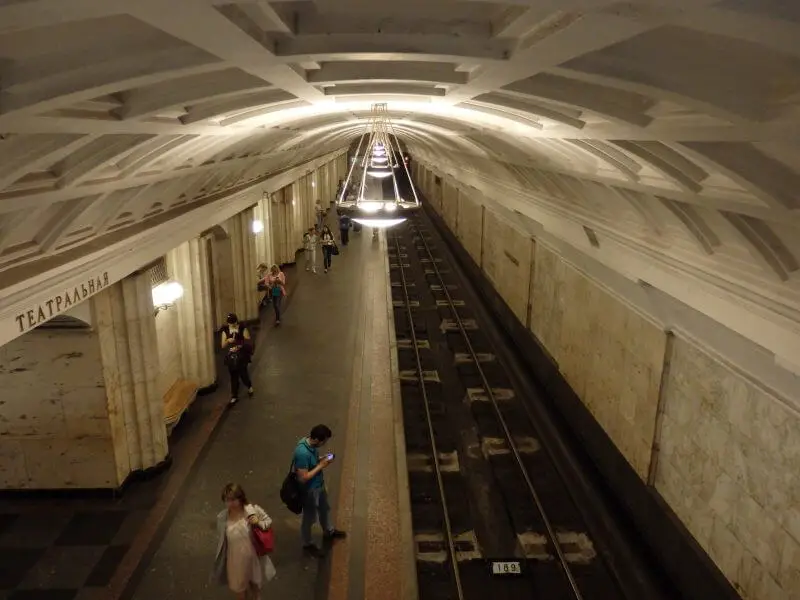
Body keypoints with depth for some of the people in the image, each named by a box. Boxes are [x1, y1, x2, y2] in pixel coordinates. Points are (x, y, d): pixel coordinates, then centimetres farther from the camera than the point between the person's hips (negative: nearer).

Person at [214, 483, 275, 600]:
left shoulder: (254, 510, -22)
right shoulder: (222, 517, -17)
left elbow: (269, 521, -5)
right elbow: (220, 540, -4)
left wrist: (259, 523, -27)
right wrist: (220, 560, 4)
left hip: (253, 556, 0)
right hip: (236, 560, 0)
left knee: (256, 585, 27)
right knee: (239, 588, 22)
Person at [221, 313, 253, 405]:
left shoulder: (243, 329, -8)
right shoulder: (225, 331, -1)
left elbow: (249, 342, -8)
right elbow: (223, 346, -1)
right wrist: (228, 341, -20)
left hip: (242, 355, -2)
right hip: (231, 356, 3)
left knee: (242, 373, -1)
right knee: (233, 376, 8)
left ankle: (249, 386, 33)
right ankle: (234, 396, 20)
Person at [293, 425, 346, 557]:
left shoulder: (311, 444, -10)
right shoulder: (302, 453, -38)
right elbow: (303, 478, -33)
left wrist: (322, 460, -9)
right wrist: (320, 466, -27)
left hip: (319, 484, 9)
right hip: (309, 490, -9)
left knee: (324, 508, 30)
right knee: (309, 518, 16)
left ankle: (329, 532, 56)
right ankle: (308, 544, 40)